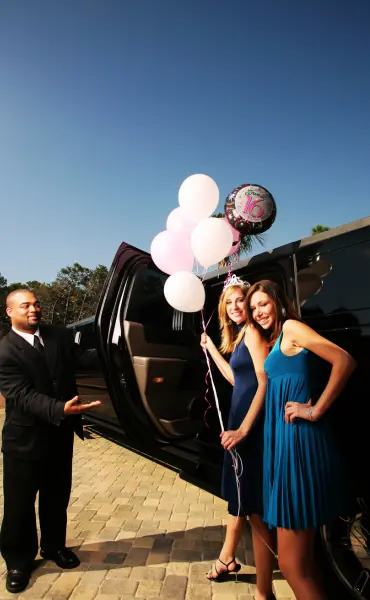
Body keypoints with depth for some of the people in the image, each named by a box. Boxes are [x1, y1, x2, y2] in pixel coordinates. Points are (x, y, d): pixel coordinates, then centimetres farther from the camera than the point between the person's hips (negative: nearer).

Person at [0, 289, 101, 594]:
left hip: (61, 433, 4)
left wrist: (76, 413, -6)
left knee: (57, 497, 20)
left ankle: (54, 546, 43)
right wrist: (60, 409, -37)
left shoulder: (62, 336, -2)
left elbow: (75, 377, 3)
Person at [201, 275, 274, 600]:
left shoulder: (253, 332, -13)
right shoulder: (239, 336, 14)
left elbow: (265, 383, -21)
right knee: (239, 496, 24)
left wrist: (244, 429, -26)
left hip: (253, 423, -10)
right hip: (240, 419, 10)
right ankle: (227, 559, 43)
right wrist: (211, 349, 23)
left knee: (255, 507, 0)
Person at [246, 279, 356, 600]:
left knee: (293, 565, -3)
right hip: (285, 439, 10)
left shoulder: (291, 327, -7)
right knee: (301, 560, 19)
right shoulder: (276, 341, 19)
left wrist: (316, 410, -17)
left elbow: (345, 361, -18)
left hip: (298, 440, -10)